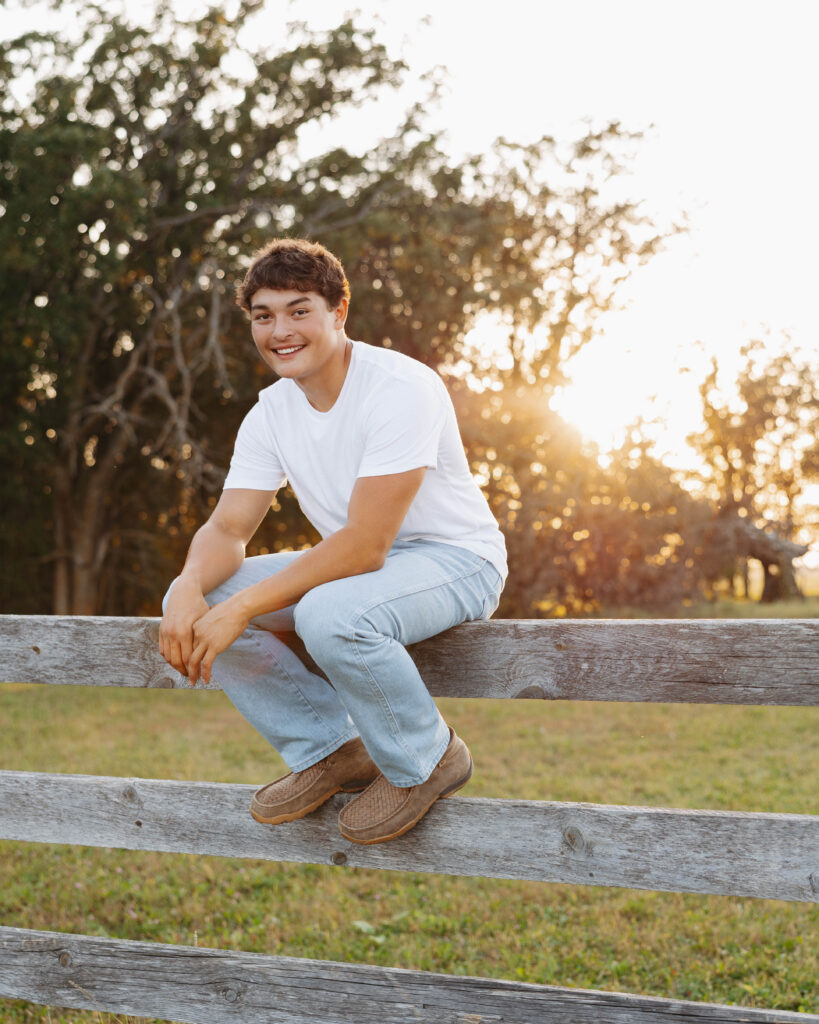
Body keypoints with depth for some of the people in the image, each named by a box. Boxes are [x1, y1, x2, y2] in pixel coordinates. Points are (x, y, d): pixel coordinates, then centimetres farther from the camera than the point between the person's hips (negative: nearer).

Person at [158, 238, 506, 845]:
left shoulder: (401, 388, -24)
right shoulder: (271, 414, 0)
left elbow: (364, 546, -30)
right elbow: (228, 528, -2)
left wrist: (241, 608, -32)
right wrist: (191, 588, -26)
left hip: (456, 561, -7)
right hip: (353, 564, 8)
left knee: (330, 613, -38)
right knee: (196, 599, -9)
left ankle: (426, 760, -10)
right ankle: (330, 751, 3)